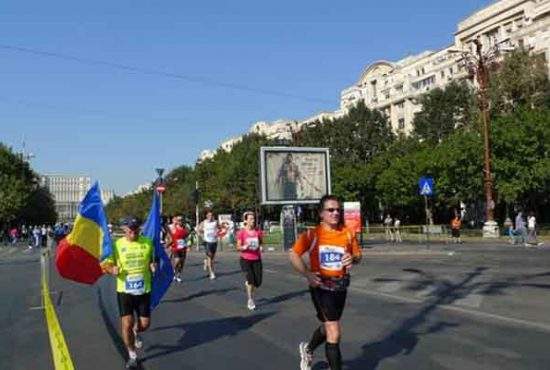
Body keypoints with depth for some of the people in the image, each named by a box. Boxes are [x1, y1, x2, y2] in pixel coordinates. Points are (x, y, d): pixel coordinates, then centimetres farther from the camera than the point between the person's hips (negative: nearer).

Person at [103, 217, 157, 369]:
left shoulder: (148, 242, -2)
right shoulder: (117, 245, -8)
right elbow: (106, 264, -2)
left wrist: (153, 266, -10)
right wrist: (112, 269, -24)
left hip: (144, 290, 2)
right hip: (124, 290, -1)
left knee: (145, 324, 8)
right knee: (127, 324, -3)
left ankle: (135, 332, 47)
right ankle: (132, 355, 21)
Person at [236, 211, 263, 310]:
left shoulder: (258, 231, 1)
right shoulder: (242, 232, -8)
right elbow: (238, 247, -6)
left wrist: (261, 247, -1)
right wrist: (244, 247, -25)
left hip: (257, 259, 4)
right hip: (245, 259, -3)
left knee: (258, 282, 0)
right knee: (250, 279, -14)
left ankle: (248, 284, 35)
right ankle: (250, 300, 5)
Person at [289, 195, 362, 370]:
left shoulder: (347, 233, -2)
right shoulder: (312, 234, -12)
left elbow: (358, 255, 9)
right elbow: (293, 254, -8)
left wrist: (353, 258, -15)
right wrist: (307, 273, -21)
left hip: (341, 286, 5)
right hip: (321, 286, -5)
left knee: (328, 327, 23)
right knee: (334, 333, -10)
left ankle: (307, 349, 52)